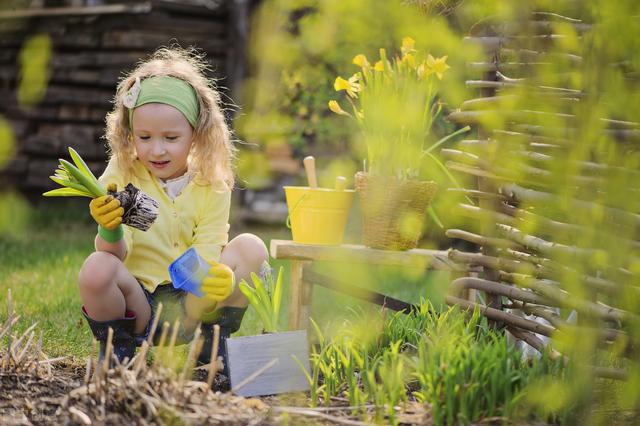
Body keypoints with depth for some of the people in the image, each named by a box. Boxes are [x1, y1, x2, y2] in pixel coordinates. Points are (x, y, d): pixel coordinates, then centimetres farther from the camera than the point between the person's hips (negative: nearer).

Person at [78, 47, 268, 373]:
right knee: (97, 268, -32)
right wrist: (110, 230, -35)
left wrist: (220, 279, -35)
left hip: (191, 305, 2)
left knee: (250, 247, -19)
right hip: (139, 304, -1)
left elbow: (205, 258, -10)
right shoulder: (122, 175, -4)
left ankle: (213, 344, 0)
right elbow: (116, 256, -11)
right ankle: (116, 350, -2)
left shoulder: (212, 185, -2)